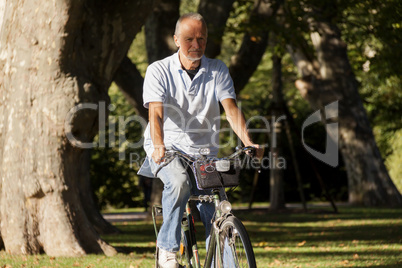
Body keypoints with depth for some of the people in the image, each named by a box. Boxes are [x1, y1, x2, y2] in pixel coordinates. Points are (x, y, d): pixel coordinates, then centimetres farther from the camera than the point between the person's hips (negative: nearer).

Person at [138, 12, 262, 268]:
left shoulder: (218, 71, 0)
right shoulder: (159, 70, -7)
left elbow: (231, 108, -12)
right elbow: (156, 112, -20)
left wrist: (248, 141, -30)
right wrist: (159, 146, -39)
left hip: (204, 151, 3)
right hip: (168, 149, -3)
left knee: (216, 216, -8)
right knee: (179, 181, -33)